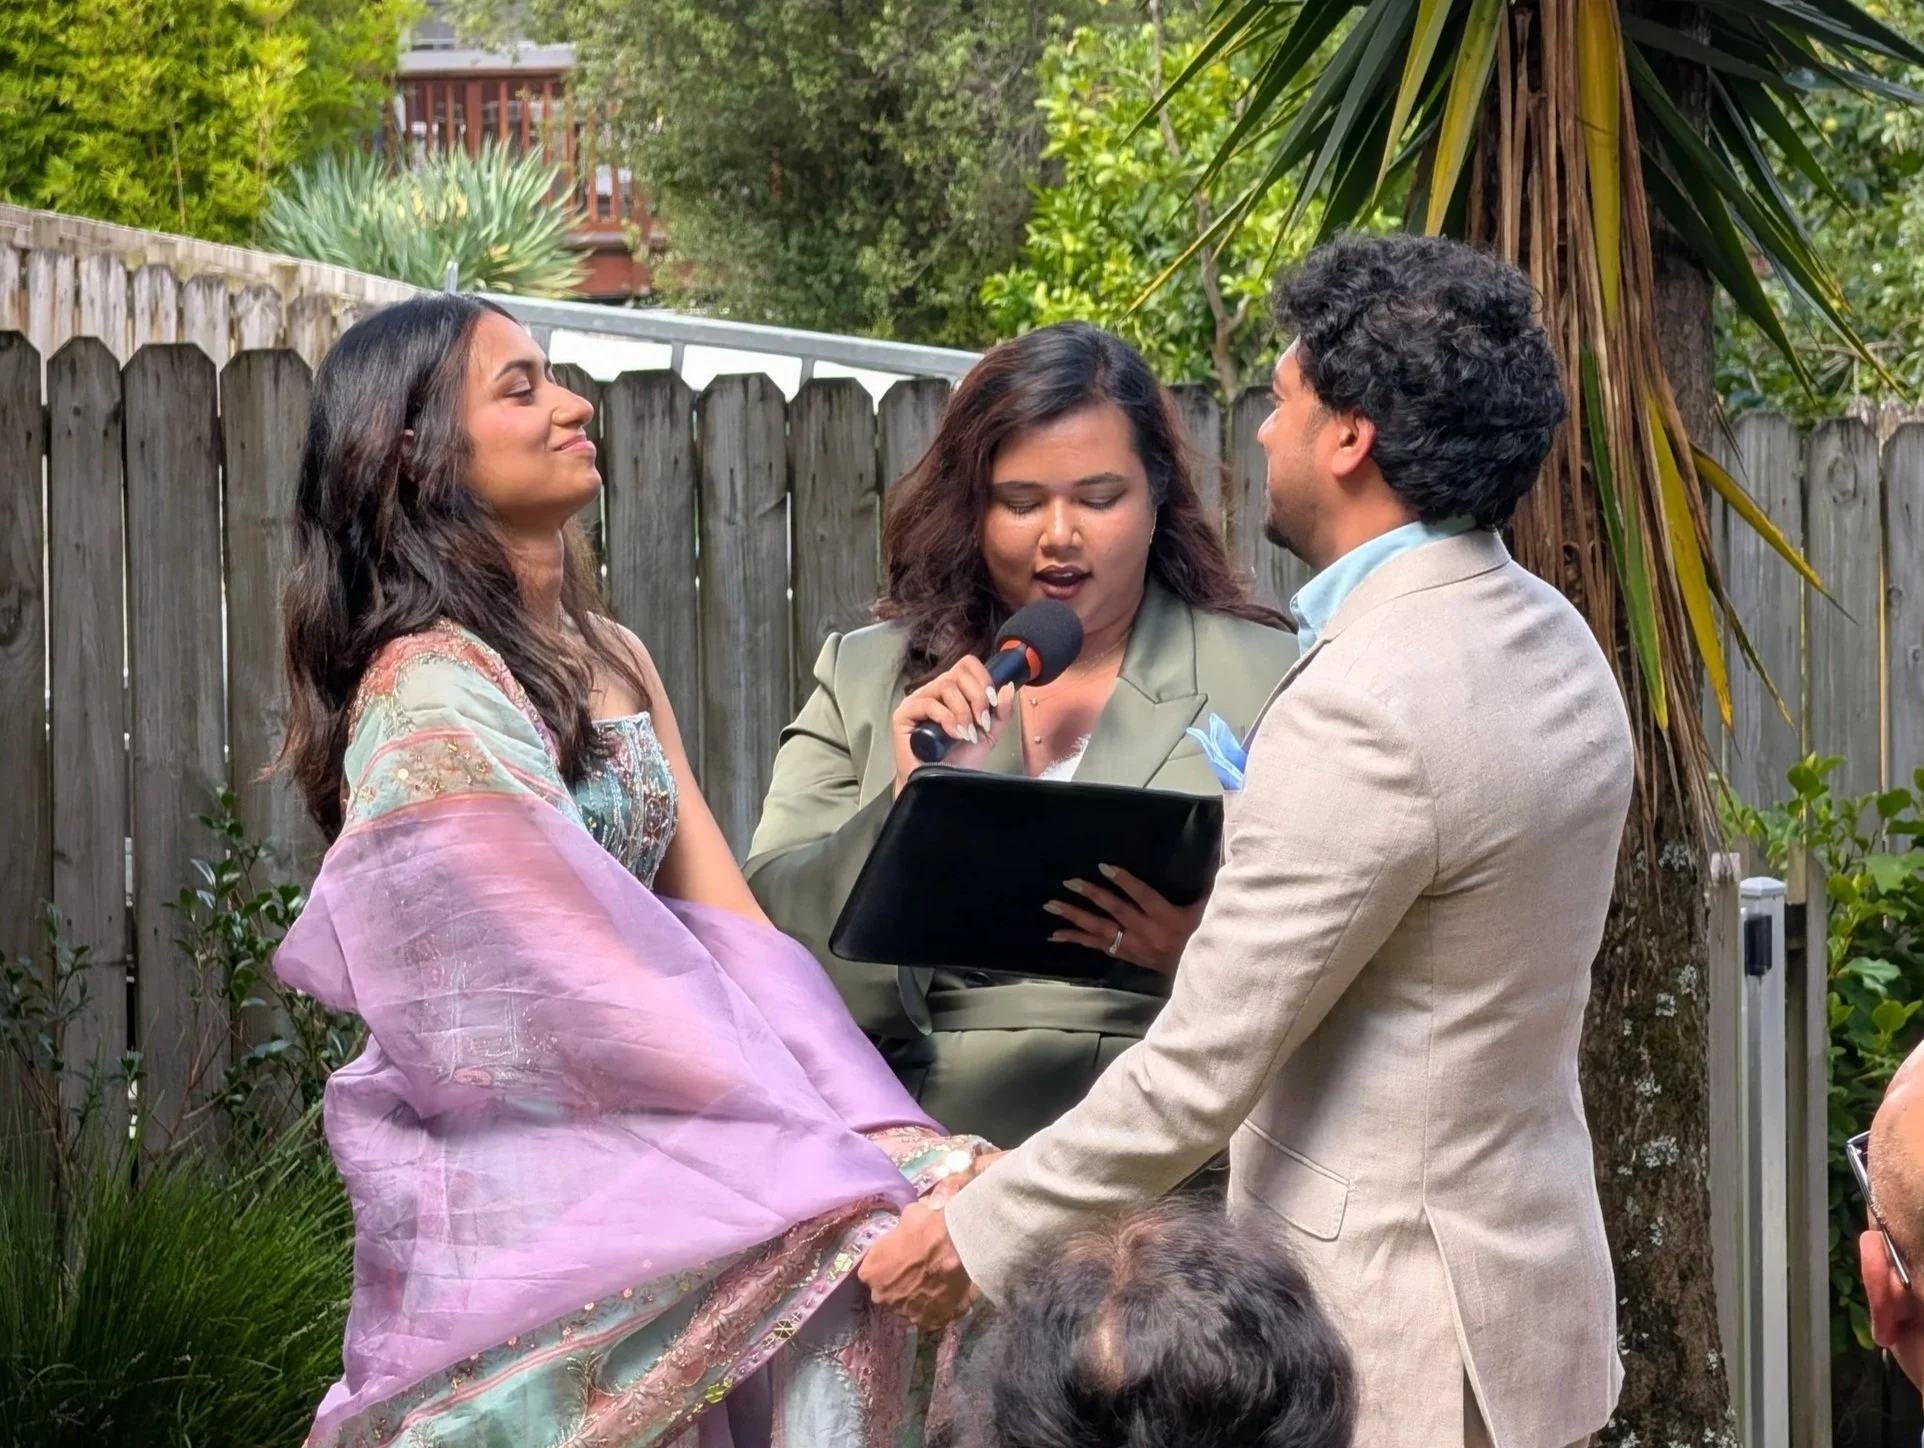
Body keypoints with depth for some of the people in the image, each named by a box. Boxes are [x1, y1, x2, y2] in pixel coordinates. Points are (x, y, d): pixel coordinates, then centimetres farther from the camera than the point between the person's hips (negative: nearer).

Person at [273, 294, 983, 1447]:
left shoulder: (611, 662, 11)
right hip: (524, 1206, -7)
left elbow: (727, 927, 4)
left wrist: (895, 1138, -10)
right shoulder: (431, 694, -14)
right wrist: (871, 1173, -22)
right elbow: (614, 993, -19)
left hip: (632, 1178, 7)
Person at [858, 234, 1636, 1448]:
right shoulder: (1552, 641, 6)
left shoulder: (1365, 707, -22)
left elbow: (1198, 1075, -20)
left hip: (1394, 1334, -9)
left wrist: (972, 1238, -10)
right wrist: (1204, 926, 11)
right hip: (1533, 1260, 9)